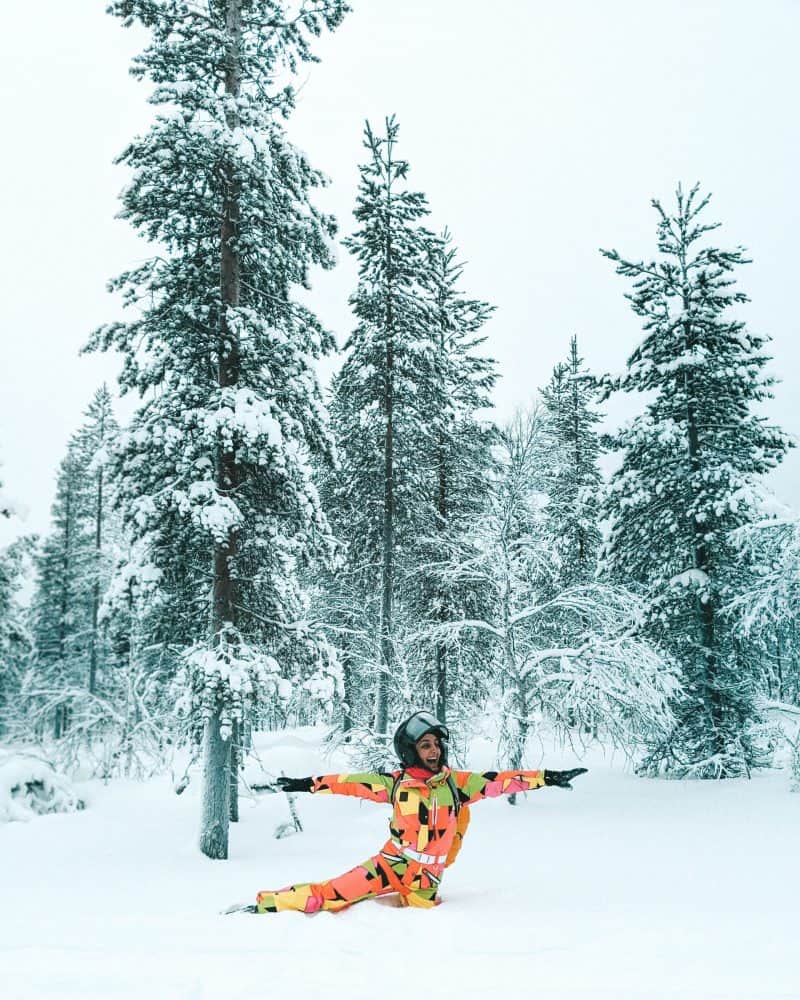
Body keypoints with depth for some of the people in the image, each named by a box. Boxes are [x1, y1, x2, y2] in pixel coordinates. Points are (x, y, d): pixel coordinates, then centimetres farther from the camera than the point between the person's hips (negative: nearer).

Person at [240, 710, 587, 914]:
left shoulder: (457, 783, -3)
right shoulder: (397, 783, -4)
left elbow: (499, 782, -7)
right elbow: (354, 783, 0)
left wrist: (546, 778, -12)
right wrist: (309, 784, 0)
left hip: (426, 877, 2)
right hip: (389, 863, -2)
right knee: (331, 894, -10)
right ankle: (266, 903, -2)